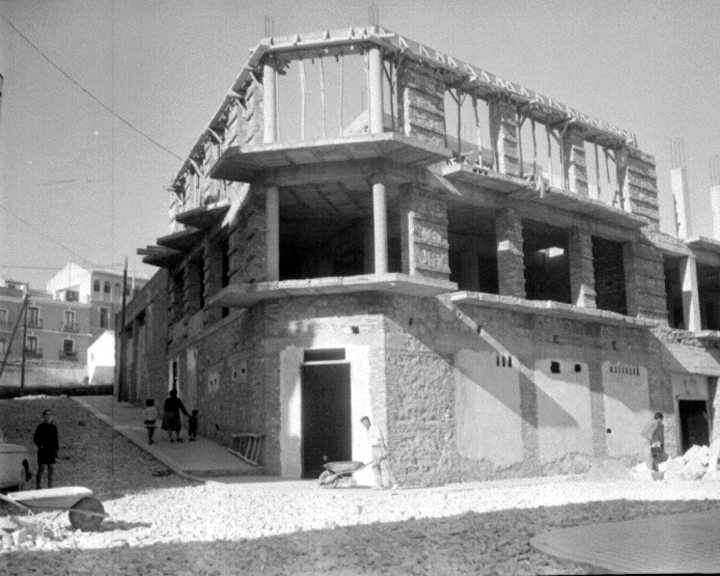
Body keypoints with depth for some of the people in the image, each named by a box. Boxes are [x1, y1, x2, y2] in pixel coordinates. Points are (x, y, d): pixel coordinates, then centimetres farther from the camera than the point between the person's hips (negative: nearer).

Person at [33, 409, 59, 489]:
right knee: (41, 469, -6)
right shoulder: (40, 427, -3)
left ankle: (50, 486, 12)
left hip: (51, 451, 5)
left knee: (51, 469, 5)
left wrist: (56, 449, 11)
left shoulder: (54, 427, 11)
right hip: (43, 451, -5)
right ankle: (38, 487, 0)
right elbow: (35, 438, -2)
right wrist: (40, 446, -16)